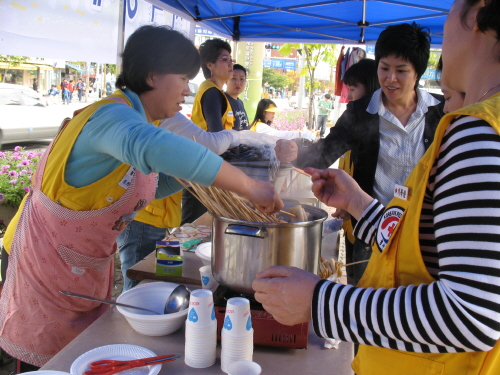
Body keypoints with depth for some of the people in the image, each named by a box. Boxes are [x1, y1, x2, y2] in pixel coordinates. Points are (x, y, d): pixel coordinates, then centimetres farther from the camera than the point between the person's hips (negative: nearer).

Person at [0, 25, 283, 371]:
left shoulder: (138, 121, 4)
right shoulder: (112, 116, -26)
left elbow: (147, 185, 16)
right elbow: (155, 148, -49)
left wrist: (188, 176, -1)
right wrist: (248, 187, -44)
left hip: (89, 266, 8)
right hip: (47, 261, -8)